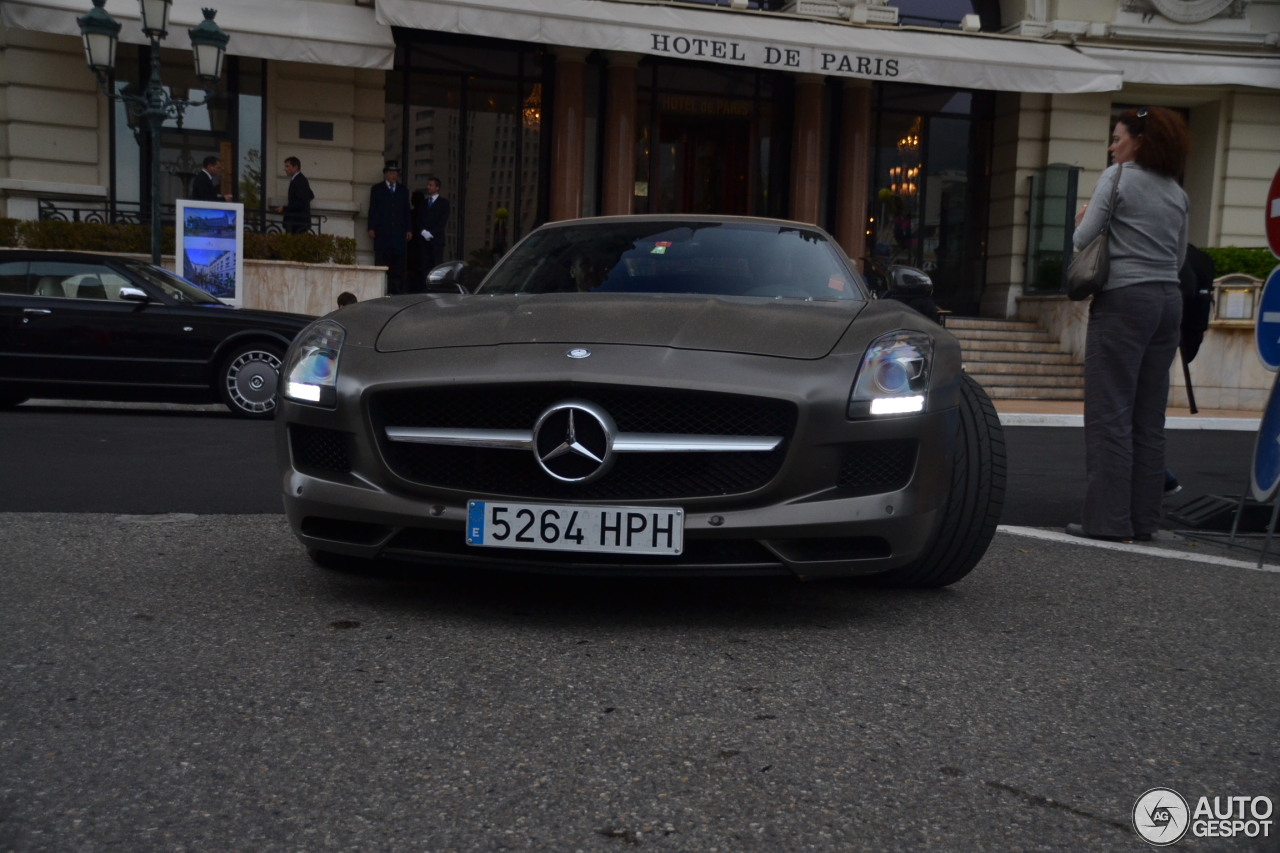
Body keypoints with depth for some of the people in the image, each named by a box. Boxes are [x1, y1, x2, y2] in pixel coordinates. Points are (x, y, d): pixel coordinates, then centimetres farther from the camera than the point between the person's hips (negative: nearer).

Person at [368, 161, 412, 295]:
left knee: (398, 264, -5)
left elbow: (407, 212, 15)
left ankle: (397, 291, -5)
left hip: (399, 233, 2)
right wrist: (371, 228, -4)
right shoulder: (376, 189, 12)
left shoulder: (403, 191, 18)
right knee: (381, 263, -4)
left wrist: (408, 229, 6)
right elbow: (372, 210, 6)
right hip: (382, 233, -2)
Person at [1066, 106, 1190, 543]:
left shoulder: (1118, 177, -4)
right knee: (1150, 417, 9)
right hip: (1168, 300, 7)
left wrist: (1083, 219, 11)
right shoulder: (1176, 192, 16)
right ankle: (1144, 519, 13)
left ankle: (1108, 518, -4)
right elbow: (1180, 257, 19)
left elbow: (1082, 238, -8)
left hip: (1124, 299, -7)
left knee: (1111, 413, -4)